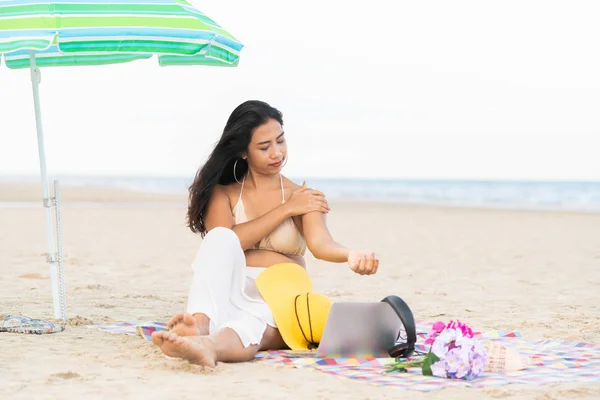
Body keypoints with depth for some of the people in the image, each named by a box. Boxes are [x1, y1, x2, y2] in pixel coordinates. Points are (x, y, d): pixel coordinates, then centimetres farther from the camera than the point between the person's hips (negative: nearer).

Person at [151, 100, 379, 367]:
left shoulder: (304, 197, 10)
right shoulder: (223, 192, 13)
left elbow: (320, 243, -11)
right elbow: (223, 242, -8)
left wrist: (351, 255, -36)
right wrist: (286, 209, -6)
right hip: (228, 297, 1)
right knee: (221, 238, -28)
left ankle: (211, 345, -73)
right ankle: (199, 324, -54)